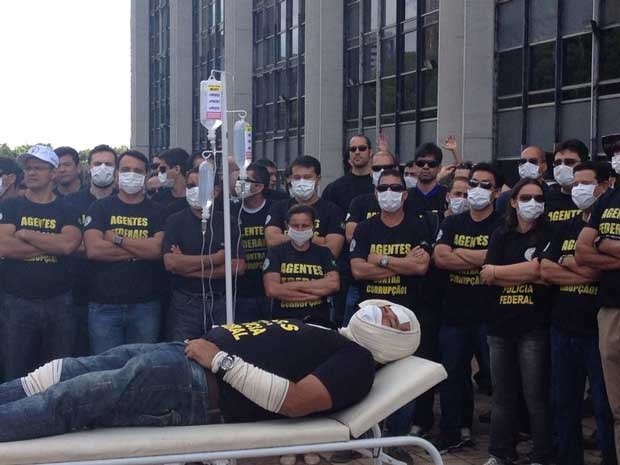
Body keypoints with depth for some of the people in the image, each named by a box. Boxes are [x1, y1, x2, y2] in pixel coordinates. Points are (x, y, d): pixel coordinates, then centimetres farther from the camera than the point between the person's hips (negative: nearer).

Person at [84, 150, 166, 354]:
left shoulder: (156, 211, 8)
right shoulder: (100, 208, 6)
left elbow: (158, 248, -10)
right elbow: (93, 249, -10)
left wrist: (117, 239, -10)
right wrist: (141, 249, -9)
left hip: (145, 306, 1)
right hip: (104, 305, 0)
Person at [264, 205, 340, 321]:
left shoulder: (323, 253, 11)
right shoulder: (275, 252, 6)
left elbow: (334, 284, -5)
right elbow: (272, 289, -8)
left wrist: (293, 285, -8)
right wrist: (317, 291, -6)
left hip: (318, 320, 1)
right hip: (284, 321, -1)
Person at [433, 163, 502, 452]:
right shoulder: (452, 223, 10)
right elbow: (440, 258, -6)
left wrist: (458, 253, -8)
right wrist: (482, 259, -13)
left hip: (488, 314, -4)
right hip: (453, 312, 4)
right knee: (452, 376, 11)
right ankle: (453, 434, 23)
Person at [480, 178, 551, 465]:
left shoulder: (547, 235, 1)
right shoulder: (500, 236, 10)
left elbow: (537, 269, -14)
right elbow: (487, 277, -2)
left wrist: (496, 272, -4)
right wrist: (527, 275, -12)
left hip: (533, 326, -4)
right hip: (500, 324, 4)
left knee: (536, 397, 0)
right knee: (502, 395, 11)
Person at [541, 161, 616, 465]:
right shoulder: (565, 229, 13)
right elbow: (546, 271, 1)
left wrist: (567, 261, -4)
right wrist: (586, 272, -10)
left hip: (598, 328, -6)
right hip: (563, 326, 6)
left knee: (605, 406, 1)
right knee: (564, 403, 13)